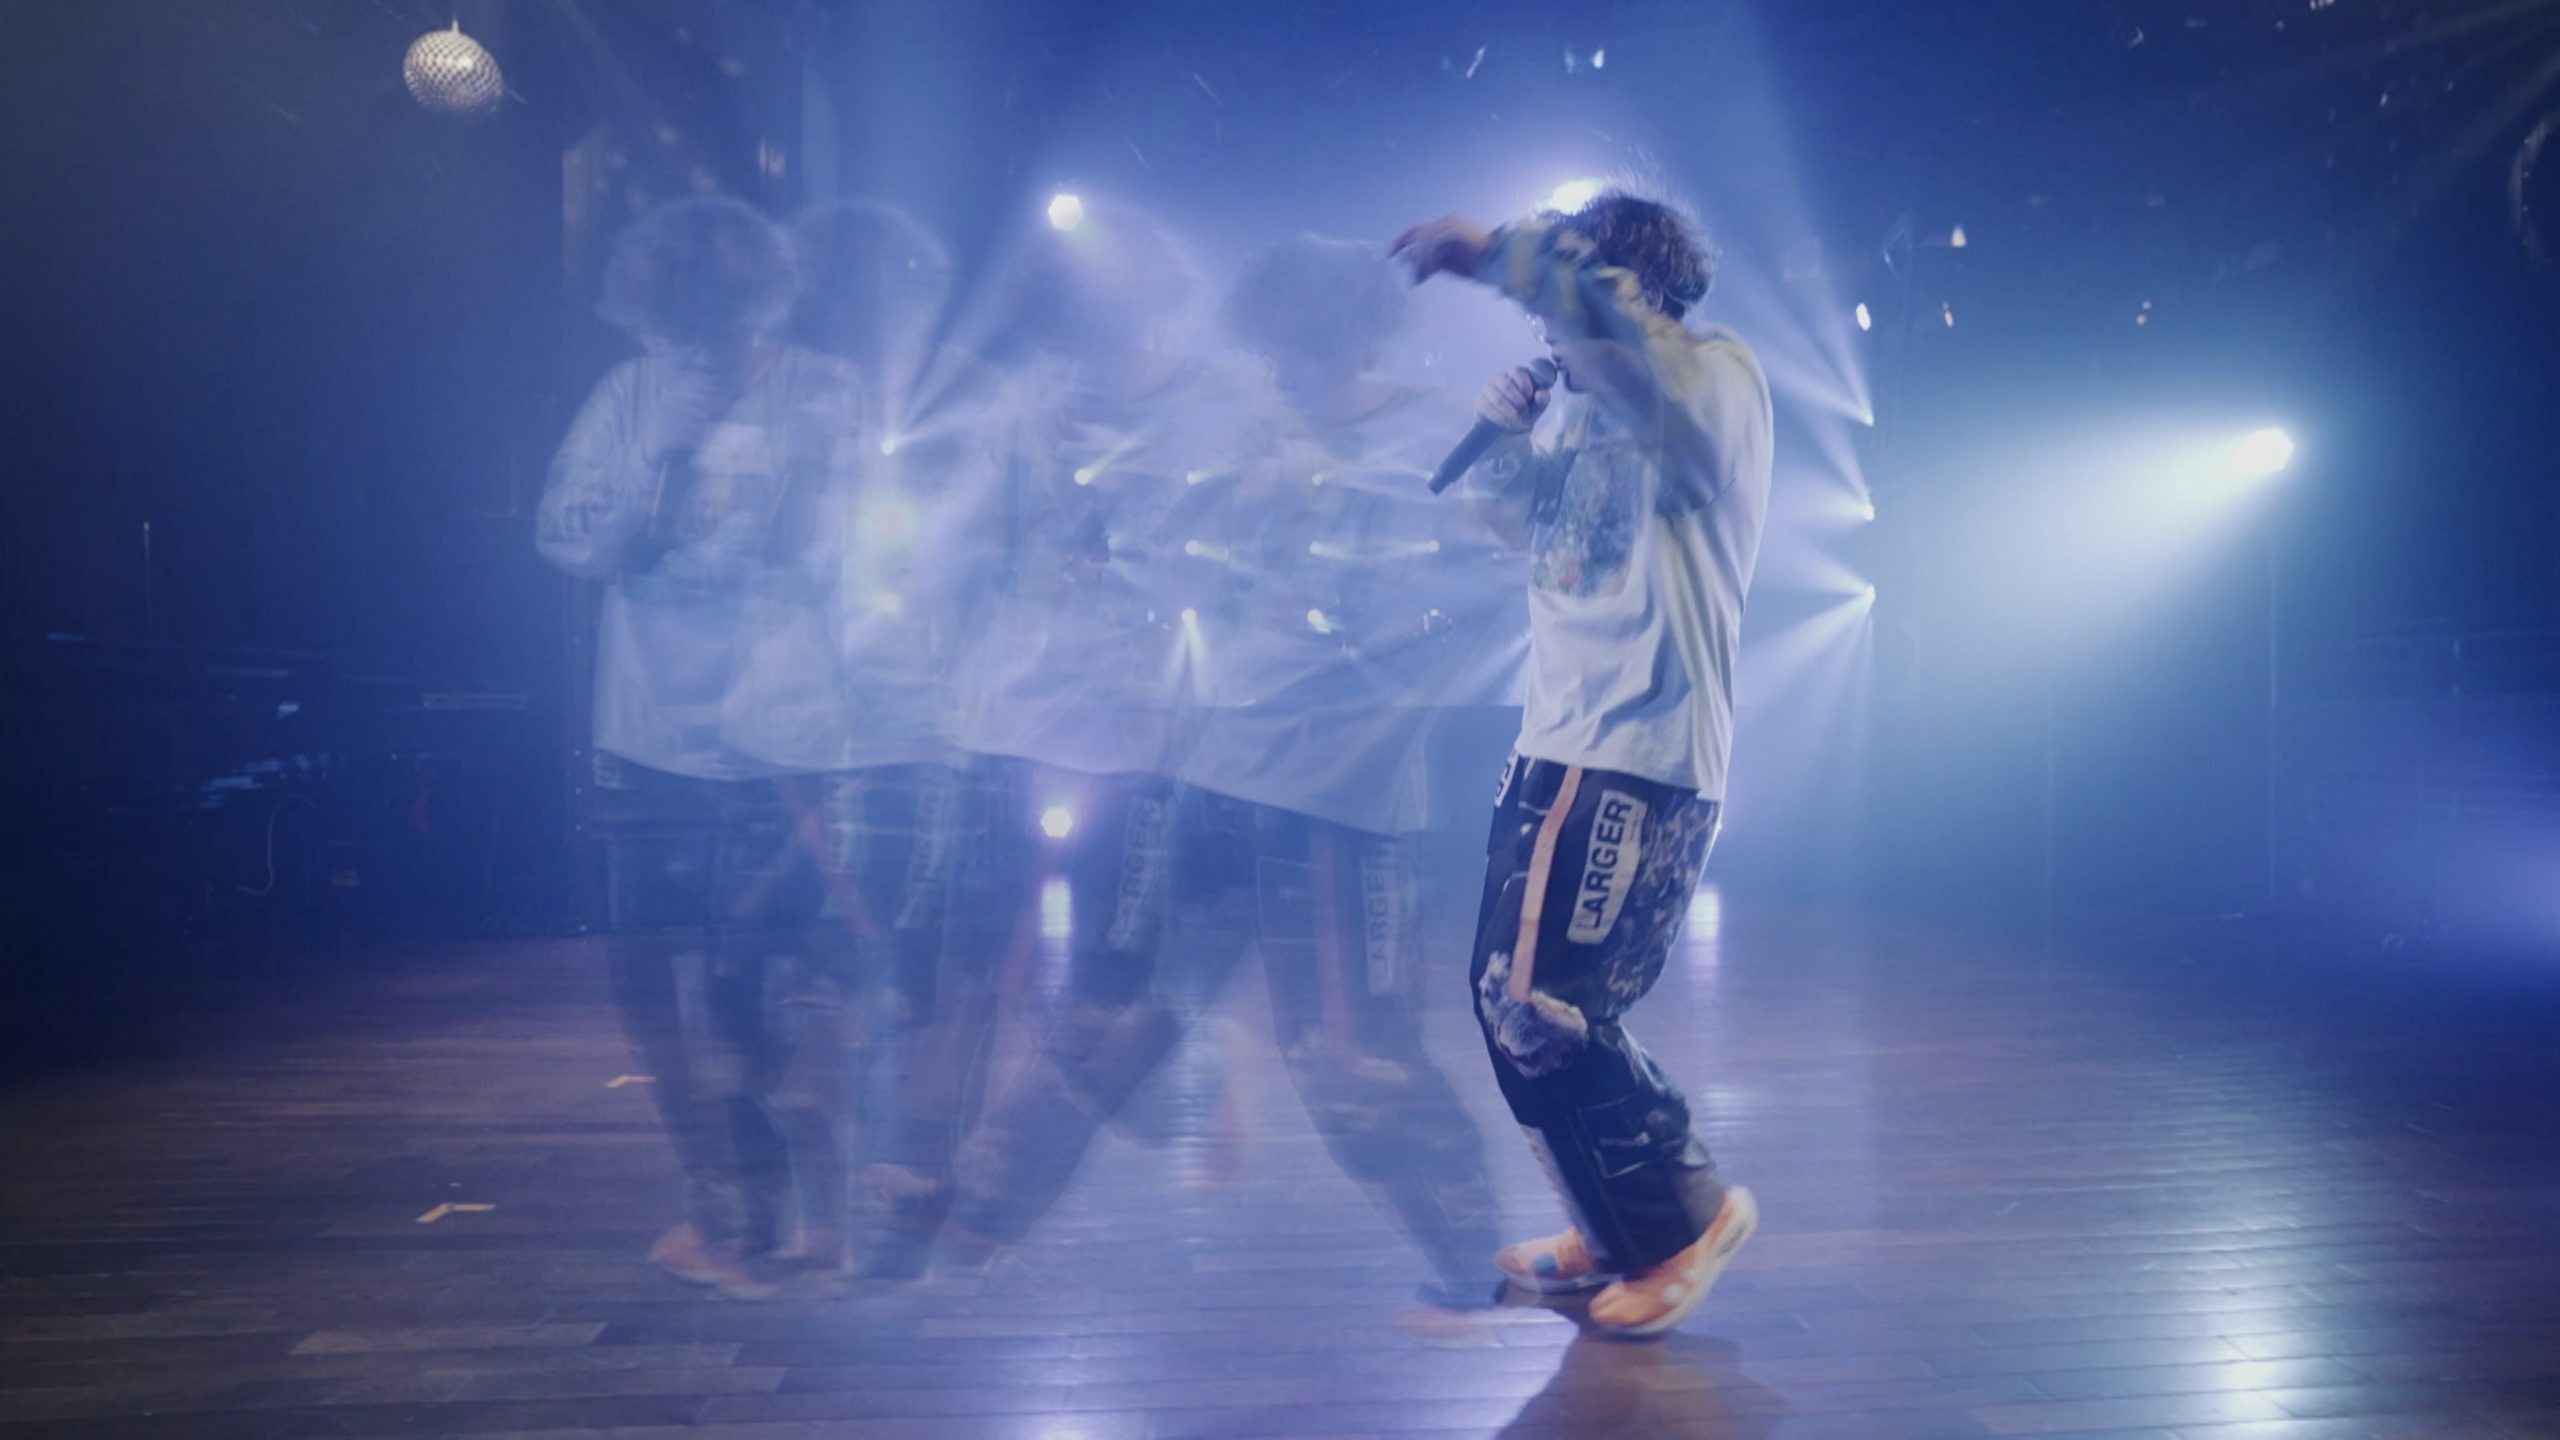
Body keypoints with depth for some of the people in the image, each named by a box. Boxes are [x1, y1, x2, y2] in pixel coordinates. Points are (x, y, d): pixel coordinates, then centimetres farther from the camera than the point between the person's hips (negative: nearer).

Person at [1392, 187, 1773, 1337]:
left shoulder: (1715, 380, -10)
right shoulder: (1587, 405, 14)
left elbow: (1602, 309, -30)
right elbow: (1518, 514, 24)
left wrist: (1489, 253, -18)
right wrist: (1506, 442, 5)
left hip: (1641, 761, -9)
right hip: (1556, 746, 9)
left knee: (1542, 1010, -11)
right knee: (1512, 1002, 14)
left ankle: (1679, 1213, 10)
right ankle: (1612, 1231, 29)